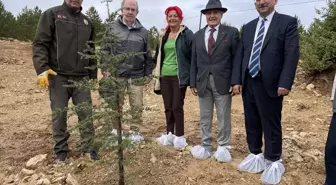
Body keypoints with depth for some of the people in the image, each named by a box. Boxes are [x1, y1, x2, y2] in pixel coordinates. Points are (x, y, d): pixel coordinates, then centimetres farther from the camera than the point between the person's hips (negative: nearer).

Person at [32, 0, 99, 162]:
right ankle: (61, 150, 19)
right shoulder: (51, 14, 2)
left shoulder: (87, 22, 16)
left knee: (86, 114, 3)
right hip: (58, 76, -3)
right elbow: (40, 44, -4)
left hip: (81, 78, 4)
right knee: (59, 115, 4)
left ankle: (89, 148, 15)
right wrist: (42, 69, -15)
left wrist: (93, 75, 17)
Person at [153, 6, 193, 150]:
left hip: (179, 76, -5)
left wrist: (192, 76, -10)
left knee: (177, 107, -4)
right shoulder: (164, 35, 13)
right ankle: (169, 134, 22)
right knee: (168, 107, 10)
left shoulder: (187, 34, -4)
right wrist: (158, 73, 16)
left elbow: (193, 56, -6)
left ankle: (179, 137, 10)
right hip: (165, 76, 6)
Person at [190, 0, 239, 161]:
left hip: (222, 82, -3)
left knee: (223, 117, 5)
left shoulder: (231, 32, 2)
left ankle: (223, 147, 19)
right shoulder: (198, 35, 12)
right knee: (205, 116, 10)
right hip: (203, 82, 4)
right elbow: (194, 61, 10)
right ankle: (206, 145, 23)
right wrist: (193, 82, 5)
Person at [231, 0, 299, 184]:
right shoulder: (248, 27, 15)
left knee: (271, 125, 4)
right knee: (251, 122, 14)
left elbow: (291, 54, -9)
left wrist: (285, 83, -17)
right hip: (248, 82, 5)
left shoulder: (288, 22, 0)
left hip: (269, 84, -5)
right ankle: (255, 155, 31)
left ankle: (273, 161, 21)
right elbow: (239, 55, 10)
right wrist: (236, 80, 1)